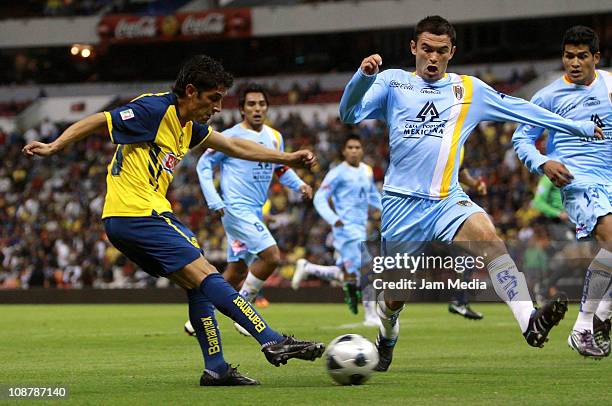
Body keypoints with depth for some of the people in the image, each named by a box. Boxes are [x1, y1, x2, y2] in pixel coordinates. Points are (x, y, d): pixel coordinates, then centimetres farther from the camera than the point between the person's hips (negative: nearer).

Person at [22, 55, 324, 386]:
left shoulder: (188, 126, 15)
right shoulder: (154, 110, -12)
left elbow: (234, 146, 23)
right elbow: (97, 121, -11)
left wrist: (286, 158, 19)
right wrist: (53, 147, -16)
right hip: (137, 213, -10)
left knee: (197, 284, 10)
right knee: (205, 276, -14)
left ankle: (216, 368, 11)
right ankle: (274, 342, -18)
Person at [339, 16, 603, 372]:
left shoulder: (469, 89, 13)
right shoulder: (393, 82, 8)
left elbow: (522, 109, 19)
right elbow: (349, 114, -2)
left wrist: (579, 126, 21)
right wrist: (364, 75, -21)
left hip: (447, 200, 1)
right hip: (401, 202, 0)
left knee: (487, 235, -31)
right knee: (394, 294, 5)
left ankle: (530, 321, -43)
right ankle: (387, 339, 40)